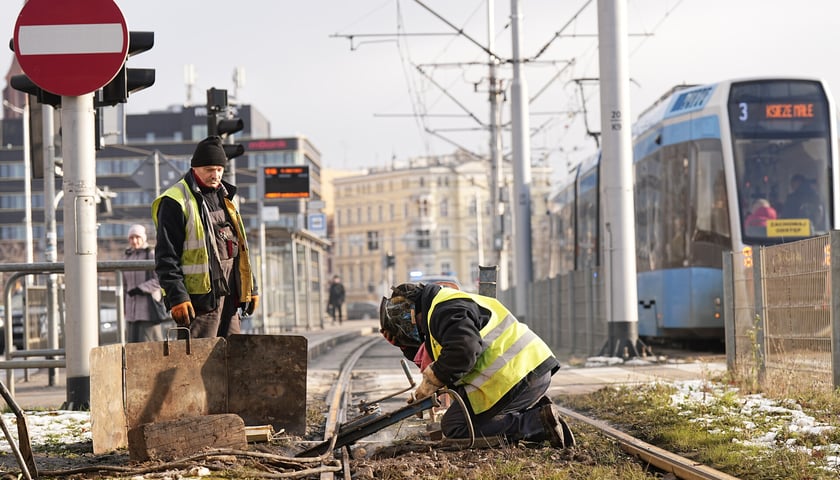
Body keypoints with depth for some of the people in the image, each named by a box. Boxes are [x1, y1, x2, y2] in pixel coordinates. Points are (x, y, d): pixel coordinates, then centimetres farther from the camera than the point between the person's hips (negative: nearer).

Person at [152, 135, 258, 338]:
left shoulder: (224, 198, 18)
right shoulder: (175, 202, -8)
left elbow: (240, 245, 24)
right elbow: (166, 257, -12)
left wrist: (250, 287, 19)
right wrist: (177, 296, -19)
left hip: (229, 295, 8)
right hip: (199, 297, -8)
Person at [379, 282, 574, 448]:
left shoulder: (444, 310, -8)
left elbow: (462, 352, -24)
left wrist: (427, 387, -12)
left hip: (514, 377, -10)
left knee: (454, 427, -4)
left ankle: (537, 421, -14)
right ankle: (535, 412, 4)